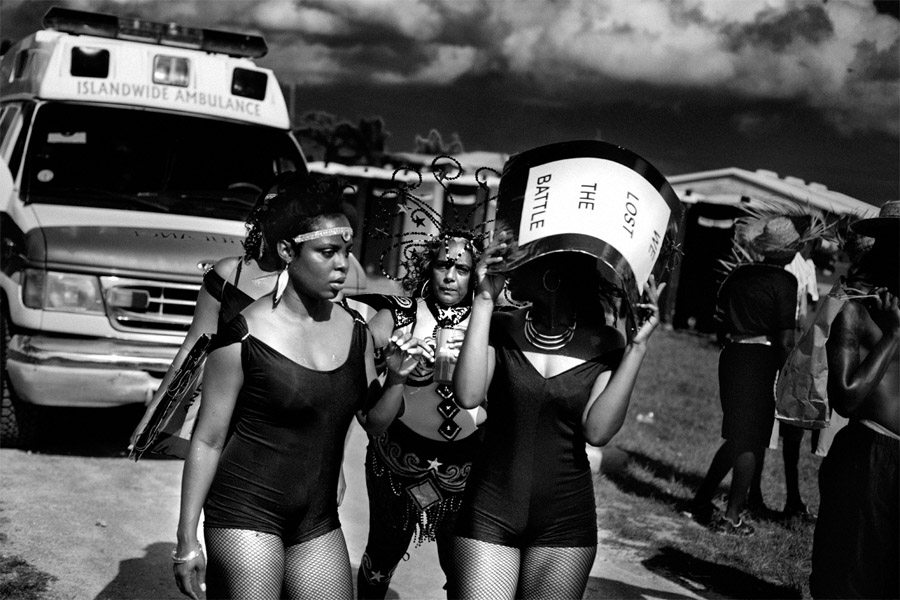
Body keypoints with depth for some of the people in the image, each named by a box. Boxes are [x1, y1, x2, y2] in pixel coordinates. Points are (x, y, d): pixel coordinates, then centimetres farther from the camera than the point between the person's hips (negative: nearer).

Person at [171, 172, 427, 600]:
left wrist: (396, 379, -8)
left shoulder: (355, 330, 2)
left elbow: (373, 423, 11)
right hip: (246, 513, -5)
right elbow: (207, 440, -8)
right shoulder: (245, 336, -13)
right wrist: (187, 540, -8)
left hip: (317, 520, 5)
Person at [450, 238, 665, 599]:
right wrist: (484, 300, -17)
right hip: (490, 512, 0)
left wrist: (637, 346, -18)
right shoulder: (501, 328, -3)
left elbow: (597, 431, -15)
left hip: (564, 524, 0)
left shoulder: (603, 345, -3)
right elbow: (468, 396, -19)